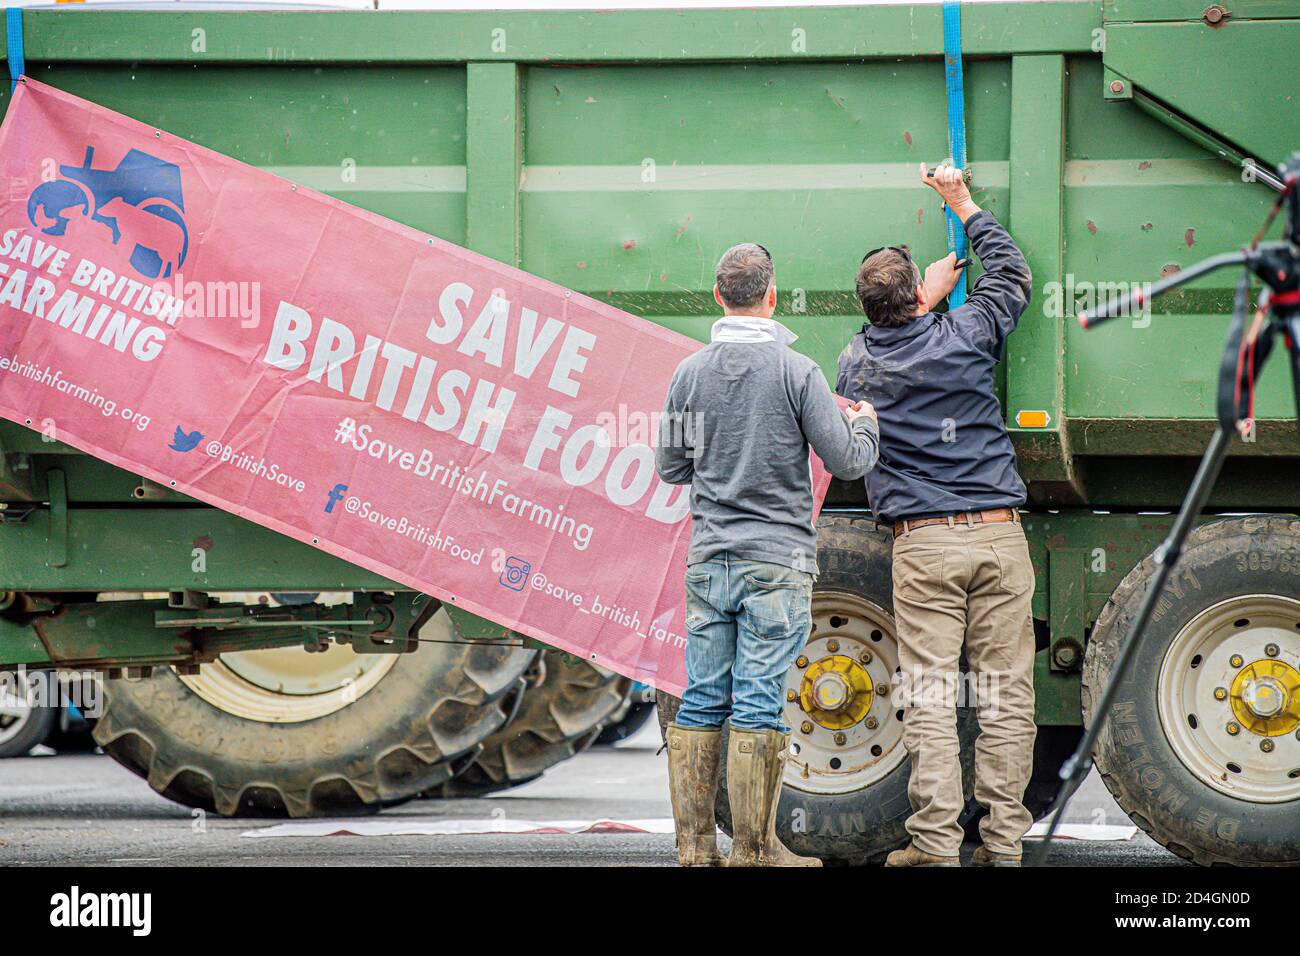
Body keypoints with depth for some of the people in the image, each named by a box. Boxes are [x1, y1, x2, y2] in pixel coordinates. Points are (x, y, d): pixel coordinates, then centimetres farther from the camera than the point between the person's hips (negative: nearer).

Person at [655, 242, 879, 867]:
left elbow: (671, 468, 12)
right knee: (758, 709, -4)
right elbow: (847, 462, -6)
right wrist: (863, 422, 15)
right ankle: (753, 850, -2)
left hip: (708, 559, 4)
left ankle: (694, 844, 9)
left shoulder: (689, 374, 3)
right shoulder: (796, 372, -9)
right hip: (776, 563, -4)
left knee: (701, 703, 7)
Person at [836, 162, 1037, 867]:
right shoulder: (964, 336, 1)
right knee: (1005, 695, 3)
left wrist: (929, 295, 38)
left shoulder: (855, 363, 4)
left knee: (929, 697, -2)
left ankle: (935, 842, -7)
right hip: (998, 538, 0)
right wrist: (962, 202, 29)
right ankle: (1003, 840, 2)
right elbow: (1012, 273, 20)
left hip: (923, 546, 0)